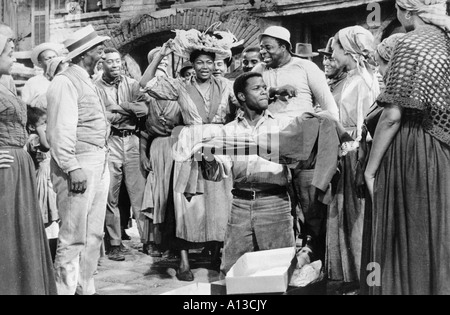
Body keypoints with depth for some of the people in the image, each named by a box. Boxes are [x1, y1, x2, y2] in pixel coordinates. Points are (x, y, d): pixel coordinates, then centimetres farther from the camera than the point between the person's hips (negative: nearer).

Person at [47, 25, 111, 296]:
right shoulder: (65, 82, -10)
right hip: (79, 164, -9)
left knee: (94, 234, 14)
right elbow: (61, 130, -17)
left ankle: (85, 288, 24)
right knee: (74, 236, -4)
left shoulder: (87, 82, 18)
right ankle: (65, 289, 7)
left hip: (99, 164, 9)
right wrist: (73, 168, -22)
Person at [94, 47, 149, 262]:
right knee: (111, 196, 1)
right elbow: (102, 117, -10)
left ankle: (147, 238, 10)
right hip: (109, 142, -2)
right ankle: (115, 244, 10)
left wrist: (119, 107, -6)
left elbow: (144, 109, -1)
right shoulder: (96, 87, 2)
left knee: (140, 192, 2)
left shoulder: (131, 84, 13)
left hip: (132, 141, 3)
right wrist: (130, 110, -2)